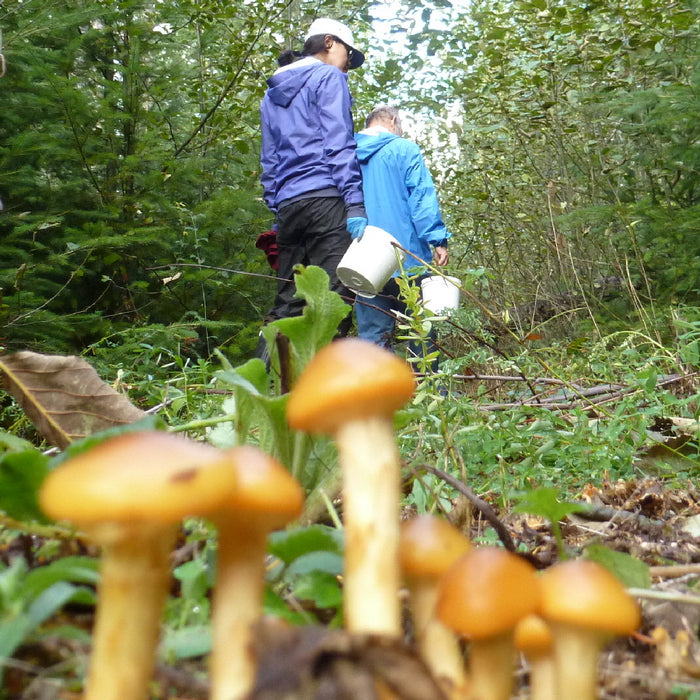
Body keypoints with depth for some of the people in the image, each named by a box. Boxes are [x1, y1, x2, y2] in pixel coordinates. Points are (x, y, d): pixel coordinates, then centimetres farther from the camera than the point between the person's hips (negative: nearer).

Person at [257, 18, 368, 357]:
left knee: (287, 304, 7)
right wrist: (355, 205, -13)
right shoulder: (328, 77, 5)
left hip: (287, 204, 7)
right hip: (324, 197, -7)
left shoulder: (272, 93, 27)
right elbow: (338, 143, -7)